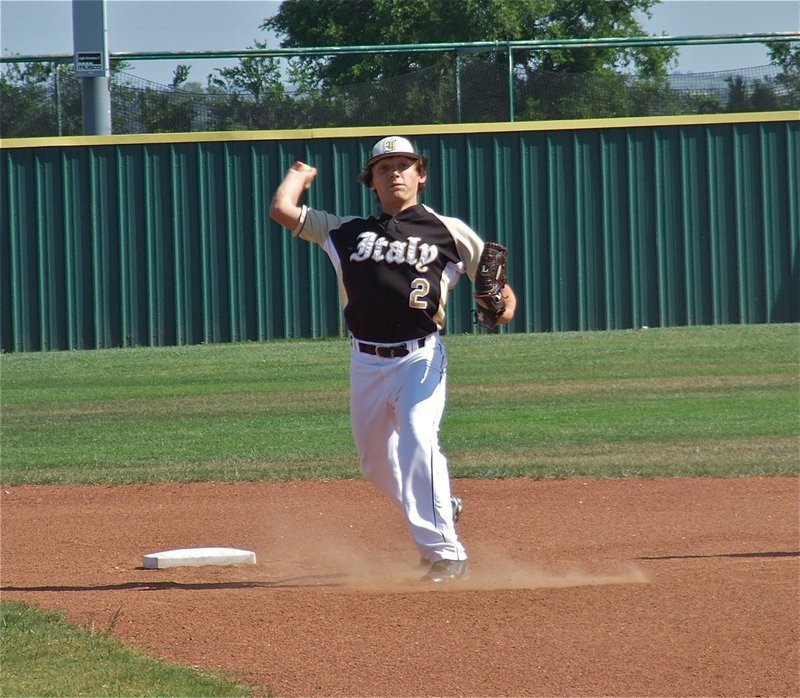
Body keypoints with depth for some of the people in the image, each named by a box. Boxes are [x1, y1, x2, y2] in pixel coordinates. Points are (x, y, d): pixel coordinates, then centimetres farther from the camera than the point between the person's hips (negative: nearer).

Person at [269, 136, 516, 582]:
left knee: (418, 441, -23)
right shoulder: (348, 232, 11)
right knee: (377, 463, 12)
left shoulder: (449, 232, 6)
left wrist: (502, 305, -12)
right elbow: (283, 210, 6)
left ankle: (446, 554, -22)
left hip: (420, 358, -4)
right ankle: (442, 510, 40)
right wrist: (300, 175, 23)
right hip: (366, 362, 4)